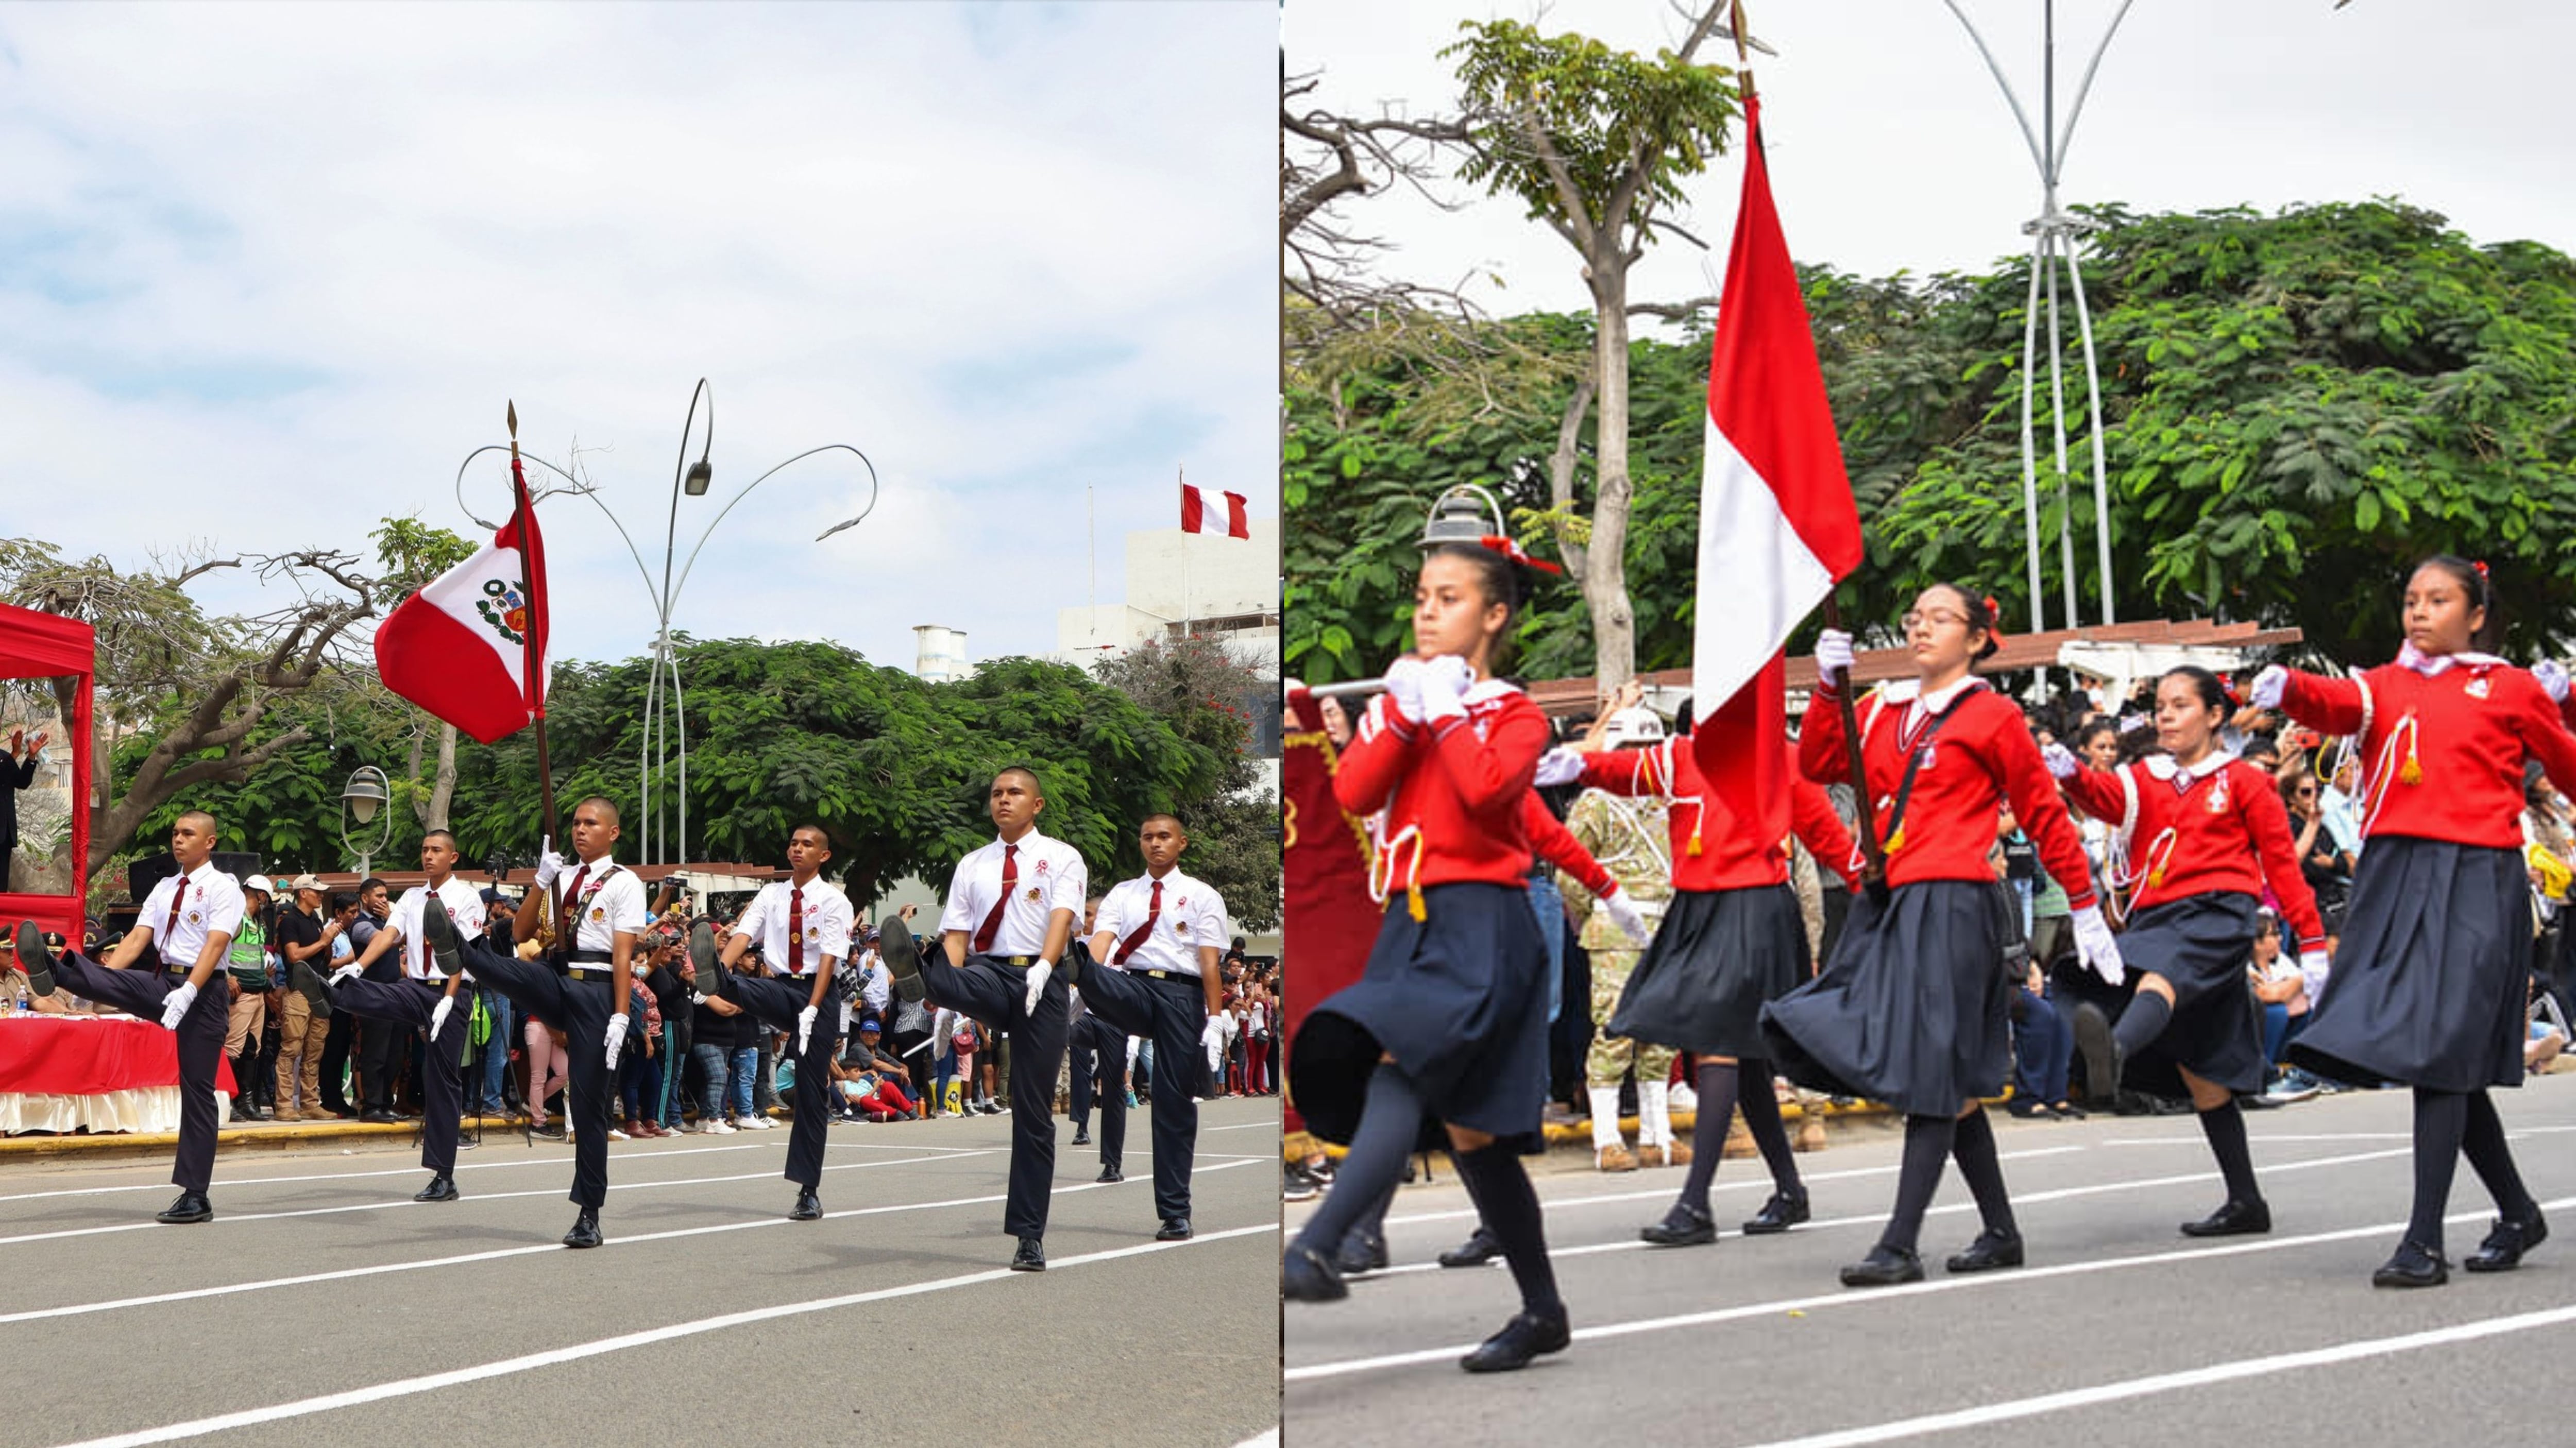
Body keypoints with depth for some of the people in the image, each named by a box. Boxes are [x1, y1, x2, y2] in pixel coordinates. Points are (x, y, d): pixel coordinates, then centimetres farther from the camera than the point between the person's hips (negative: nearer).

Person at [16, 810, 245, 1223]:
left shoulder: (222, 888, -4)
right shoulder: (164, 888, 16)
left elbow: (215, 944, -17)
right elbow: (137, 939, 8)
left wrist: (187, 992, -30)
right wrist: (96, 982, -5)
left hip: (203, 991, -6)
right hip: (161, 983, 6)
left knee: (197, 1091, -4)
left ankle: (196, 1196, -2)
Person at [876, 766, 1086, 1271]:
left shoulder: (1061, 858, 8)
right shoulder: (971, 866, 18)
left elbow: (1062, 918, -9)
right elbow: (956, 935, 8)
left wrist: (1042, 968, -29)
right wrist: (942, 993, -11)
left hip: (1042, 983, -2)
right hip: (988, 974, 2)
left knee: (1034, 1111, -1)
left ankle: (1030, 1236, 1)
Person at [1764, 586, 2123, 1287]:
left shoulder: (1992, 716, 0)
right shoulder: (1885, 710, 16)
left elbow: (2045, 817, 2)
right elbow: (1818, 764, 8)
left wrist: (2086, 909, 3)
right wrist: (1831, 687, -2)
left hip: (1953, 906, -6)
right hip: (1888, 904, 6)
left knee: (1934, 1074, -8)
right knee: (1953, 1082, 10)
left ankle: (1901, 1246, -10)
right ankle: (2001, 1232, 19)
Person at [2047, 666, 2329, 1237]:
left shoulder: (2243, 781, 7)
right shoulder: (2147, 779, 18)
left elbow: (2282, 862, 7)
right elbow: (2107, 797, -3)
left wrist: (2313, 941, 4)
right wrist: (2072, 775, -25)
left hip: (2218, 912, -6)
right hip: (2158, 920, 6)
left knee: (2161, 979, -39)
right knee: (2201, 1073, 8)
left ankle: (2114, 1051, -71)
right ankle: (2246, 1203, 17)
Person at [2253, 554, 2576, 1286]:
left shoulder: (2511, 688, 7)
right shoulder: (2385, 684, 14)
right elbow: (2335, 706, -9)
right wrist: (2284, 688, -26)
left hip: (2474, 876, -4)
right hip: (2393, 873, 4)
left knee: (2440, 1050, -12)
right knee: (2446, 1061, 8)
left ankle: (2425, 1243, -11)